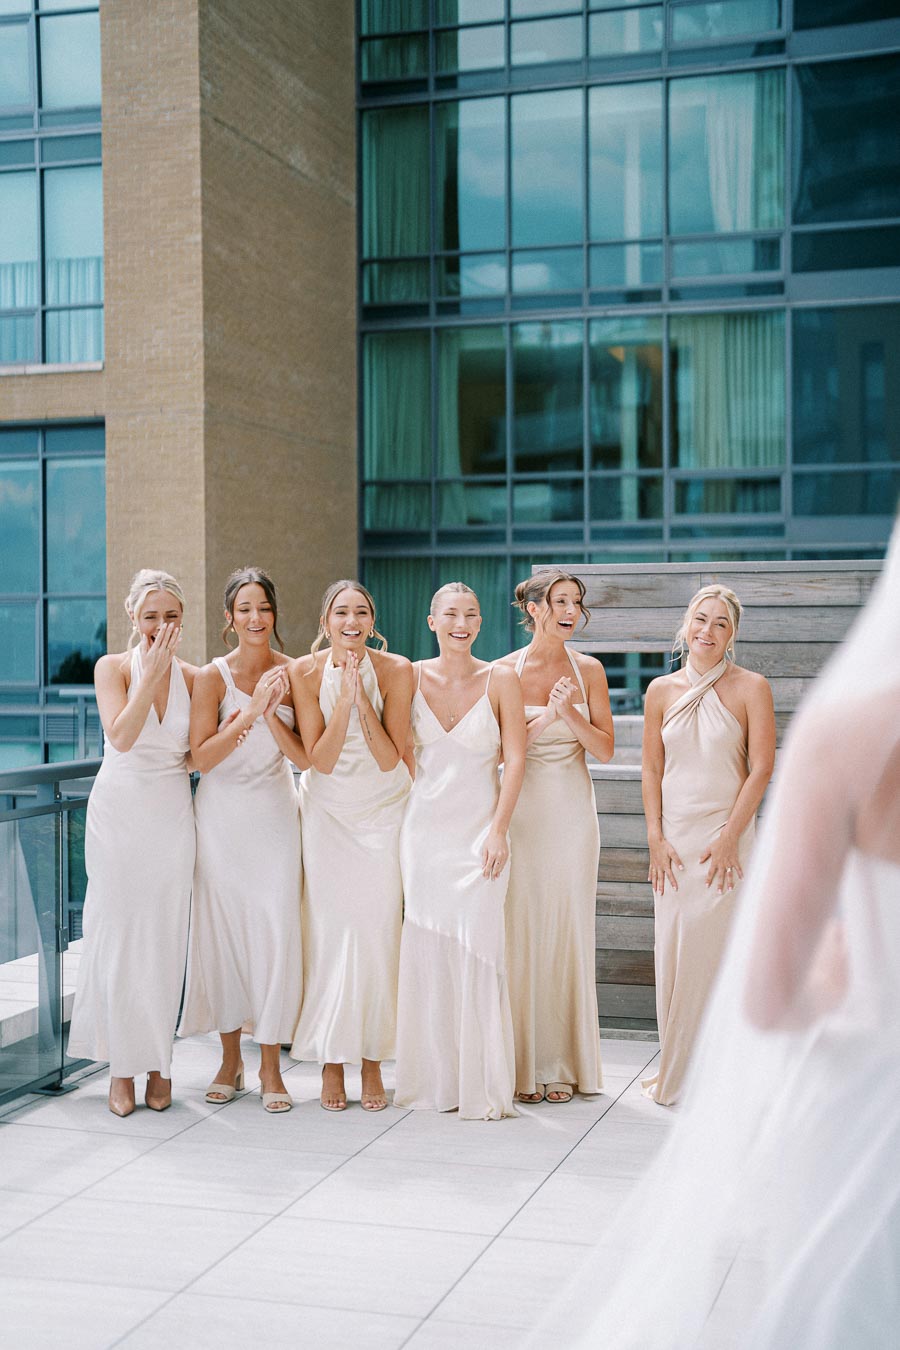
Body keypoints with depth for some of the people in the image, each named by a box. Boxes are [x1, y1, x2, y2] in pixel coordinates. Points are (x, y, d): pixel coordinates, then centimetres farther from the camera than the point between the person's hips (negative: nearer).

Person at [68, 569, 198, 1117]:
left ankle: (158, 1061, 18)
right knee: (118, 934, 1)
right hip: (119, 813, -2)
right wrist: (152, 671, -18)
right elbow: (121, 736, -18)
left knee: (166, 939, 5)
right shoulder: (114, 667, -3)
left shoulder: (192, 677, 4)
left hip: (172, 818, 2)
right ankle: (122, 1064, 12)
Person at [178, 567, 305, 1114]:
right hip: (222, 814, -1)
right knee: (223, 929, 4)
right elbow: (202, 756, -12)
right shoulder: (213, 676, -5)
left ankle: (271, 1065, 6)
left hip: (274, 813, 1)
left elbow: (305, 757, -3)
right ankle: (231, 1058, 20)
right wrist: (249, 711, -21)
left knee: (276, 930, -4)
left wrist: (272, 715, -18)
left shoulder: (292, 673, 0)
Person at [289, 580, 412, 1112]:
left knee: (377, 930, -3)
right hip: (328, 810, 0)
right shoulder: (306, 672, -9)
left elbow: (390, 759, -14)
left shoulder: (395, 670, -11)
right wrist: (344, 699, -24)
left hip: (383, 810, 0)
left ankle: (373, 1062, 8)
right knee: (329, 930, -2)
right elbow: (319, 759, -13)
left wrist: (362, 697, -23)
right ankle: (332, 1061, 9)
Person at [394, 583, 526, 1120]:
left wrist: (499, 829, -11)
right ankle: (432, 1079, 17)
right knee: (426, 952, 5)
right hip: (423, 828, 2)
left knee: (476, 951, -6)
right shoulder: (413, 677, 5)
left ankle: (483, 1086, 4)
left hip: (479, 830, -2)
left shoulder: (500, 680, -1)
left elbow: (515, 759, -4)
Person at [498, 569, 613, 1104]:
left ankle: (563, 1065, 13)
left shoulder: (588, 670, 5)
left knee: (568, 930, 3)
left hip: (572, 811, 2)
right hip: (521, 811, -1)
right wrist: (542, 720, -16)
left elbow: (605, 749, 3)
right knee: (520, 930, -1)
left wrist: (570, 713, -12)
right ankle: (521, 1065, 9)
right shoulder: (504, 672, 0)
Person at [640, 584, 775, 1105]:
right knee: (672, 955, 6)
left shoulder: (750, 688, -3)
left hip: (725, 835, -3)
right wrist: (656, 838, 0)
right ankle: (675, 1069, 19)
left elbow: (761, 768, -7)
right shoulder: (662, 690, 7)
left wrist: (730, 837, -12)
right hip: (674, 837, 4)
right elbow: (652, 769, 9)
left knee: (713, 954, -4)